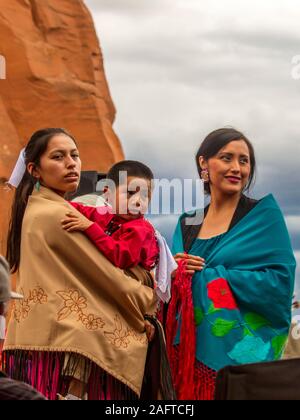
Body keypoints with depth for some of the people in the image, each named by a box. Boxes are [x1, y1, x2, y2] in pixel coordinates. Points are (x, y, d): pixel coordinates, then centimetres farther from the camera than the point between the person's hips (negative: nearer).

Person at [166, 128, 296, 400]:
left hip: (243, 352, -4)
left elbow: (280, 281, -13)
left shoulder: (264, 215, -2)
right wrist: (174, 275, -9)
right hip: (192, 350, 4)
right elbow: (167, 286, 14)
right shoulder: (188, 224, 12)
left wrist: (207, 275, -13)